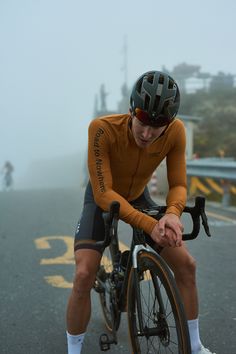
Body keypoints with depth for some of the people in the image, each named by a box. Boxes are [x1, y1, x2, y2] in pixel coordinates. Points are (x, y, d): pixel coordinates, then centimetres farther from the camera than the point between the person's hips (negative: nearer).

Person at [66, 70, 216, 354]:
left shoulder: (176, 131, -26)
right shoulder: (103, 129, -36)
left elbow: (178, 184, -19)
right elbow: (104, 194, -36)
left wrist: (172, 213, -42)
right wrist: (150, 225, -46)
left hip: (138, 198, 3)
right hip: (102, 200, -3)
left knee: (186, 264, -4)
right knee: (84, 275, -21)